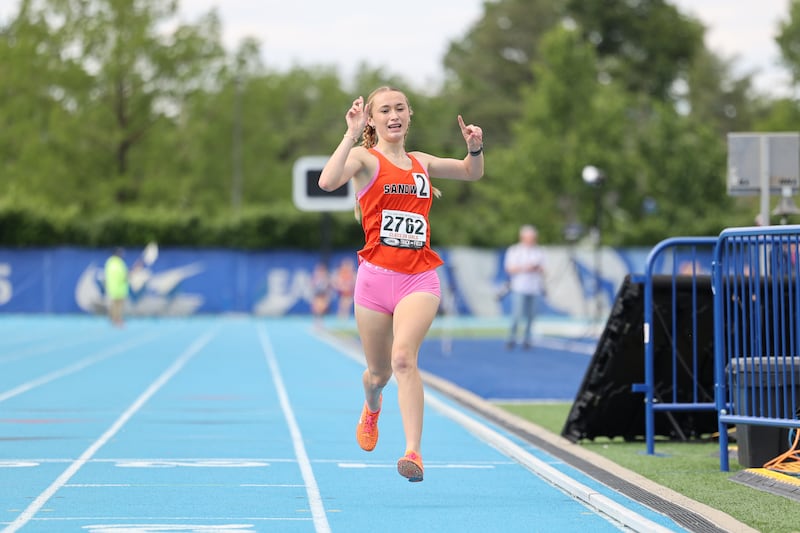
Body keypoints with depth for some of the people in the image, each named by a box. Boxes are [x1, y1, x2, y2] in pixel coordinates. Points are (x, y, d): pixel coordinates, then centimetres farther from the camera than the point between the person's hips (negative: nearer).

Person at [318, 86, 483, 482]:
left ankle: (413, 452, -28)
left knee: (404, 357, -22)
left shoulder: (421, 163, 14)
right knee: (379, 371, 12)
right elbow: (328, 181, -22)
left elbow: (472, 173, 31)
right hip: (375, 275, -1)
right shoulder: (365, 159, 0)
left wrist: (475, 148, 10)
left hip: (419, 279, 1)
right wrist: (352, 135, -25)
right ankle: (372, 409, 49)